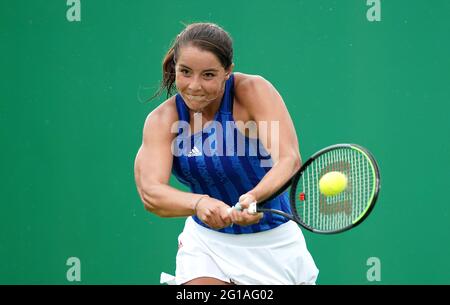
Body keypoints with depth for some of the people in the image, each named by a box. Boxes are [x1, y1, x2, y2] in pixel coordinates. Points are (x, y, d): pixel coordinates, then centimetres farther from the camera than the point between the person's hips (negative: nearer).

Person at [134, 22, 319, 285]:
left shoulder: (254, 91, -19)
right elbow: (150, 192, -26)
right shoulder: (162, 120, -12)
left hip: (274, 241, -1)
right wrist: (199, 203, -47)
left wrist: (254, 197, -50)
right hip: (207, 241, 1)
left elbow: (290, 159, -30)